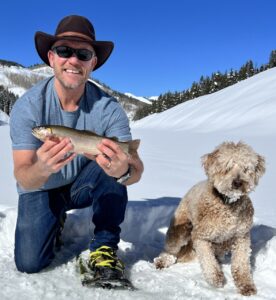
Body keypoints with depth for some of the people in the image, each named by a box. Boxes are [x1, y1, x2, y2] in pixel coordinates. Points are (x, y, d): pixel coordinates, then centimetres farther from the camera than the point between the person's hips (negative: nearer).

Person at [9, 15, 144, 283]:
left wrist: (124, 171, -54)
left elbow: (136, 168, -29)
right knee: (30, 263, -15)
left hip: (83, 186, 0)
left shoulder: (107, 108, -22)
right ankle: (55, 219, 19)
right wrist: (41, 169, -52)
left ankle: (104, 247, -14)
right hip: (40, 189, 1)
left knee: (112, 164, -30)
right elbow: (23, 178, -28)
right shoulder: (28, 106, -23)